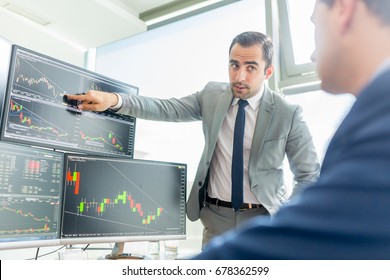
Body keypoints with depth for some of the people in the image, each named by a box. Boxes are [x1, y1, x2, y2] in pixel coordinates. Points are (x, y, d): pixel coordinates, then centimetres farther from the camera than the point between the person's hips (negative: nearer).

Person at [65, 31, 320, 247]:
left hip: (263, 218, -2)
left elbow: (310, 176, -3)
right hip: (217, 216, 2)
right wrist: (114, 99, -21)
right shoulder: (212, 95, 0)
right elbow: (166, 109, -8)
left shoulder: (288, 114, -9)